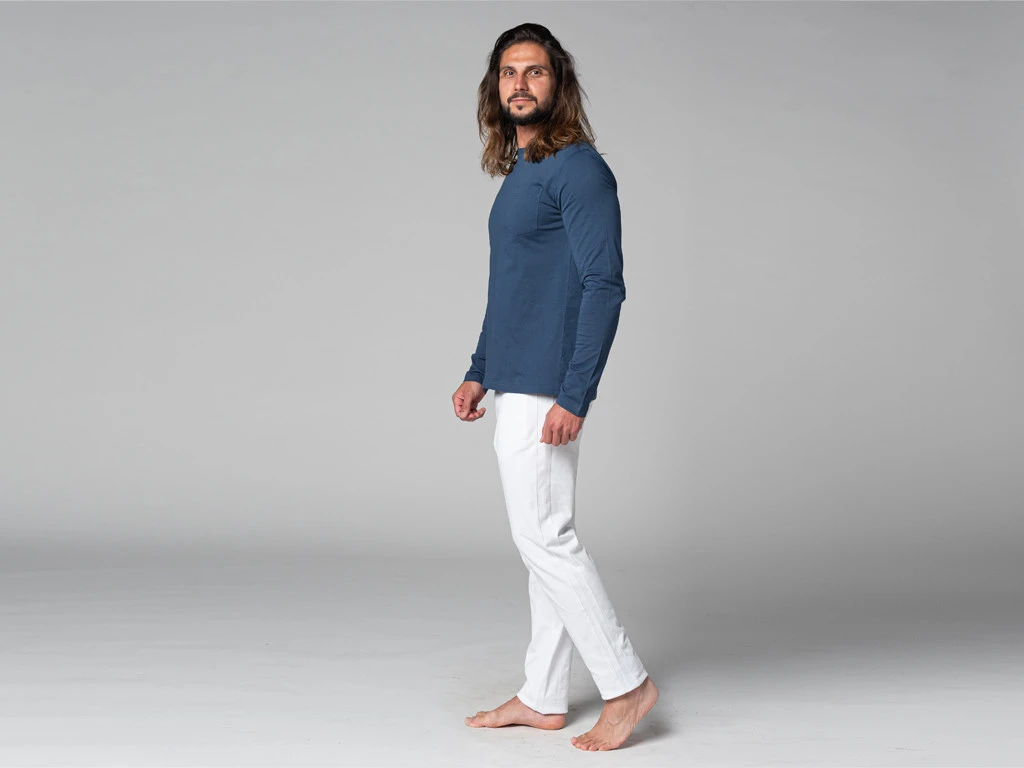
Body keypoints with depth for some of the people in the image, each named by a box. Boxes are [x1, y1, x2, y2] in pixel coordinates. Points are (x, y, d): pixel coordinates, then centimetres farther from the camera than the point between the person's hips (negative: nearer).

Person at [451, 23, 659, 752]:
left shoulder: (580, 170, -11)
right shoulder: (517, 174, 16)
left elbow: (604, 286, -17)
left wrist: (573, 396, -22)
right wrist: (478, 372, 21)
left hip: (547, 391, -9)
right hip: (516, 387, 9)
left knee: (546, 536, -6)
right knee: (544, 537, 11)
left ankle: (627, 683, 6)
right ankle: (543, 698, 19)